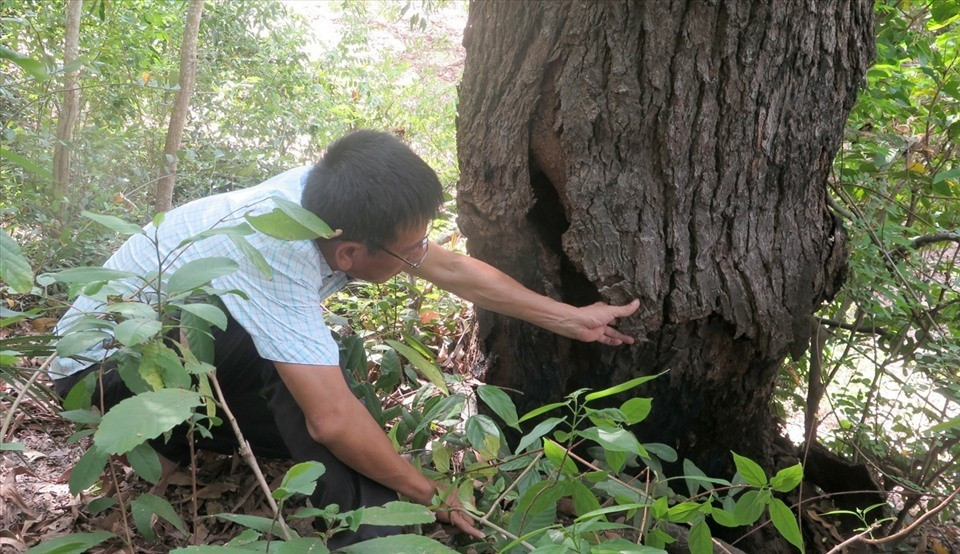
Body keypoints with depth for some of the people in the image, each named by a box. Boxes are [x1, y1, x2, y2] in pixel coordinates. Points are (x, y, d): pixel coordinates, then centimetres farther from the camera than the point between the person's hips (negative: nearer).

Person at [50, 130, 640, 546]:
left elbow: (454, 267, -6)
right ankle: (370, 535, -23)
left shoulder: (338, 200, -18)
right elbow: (332, 418, -42)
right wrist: (429, 493, -25)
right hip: (103, 365, -8)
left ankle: (171, 437, 10)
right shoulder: (275, 251, -41)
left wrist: (574, 319, 0)